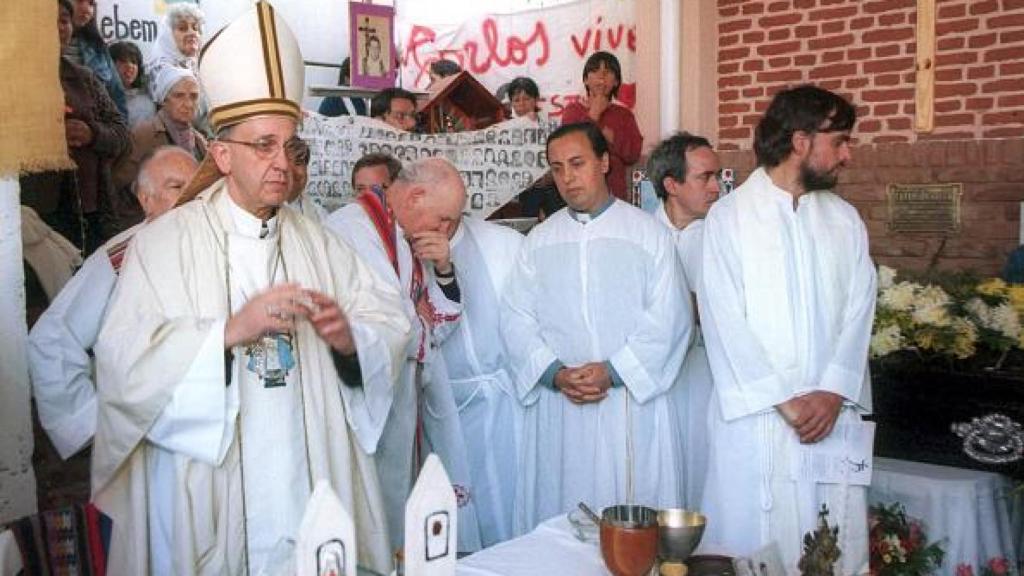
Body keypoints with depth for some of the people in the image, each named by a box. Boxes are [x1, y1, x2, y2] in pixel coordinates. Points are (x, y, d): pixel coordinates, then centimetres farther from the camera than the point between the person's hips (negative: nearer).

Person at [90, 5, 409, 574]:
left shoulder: (318, 242, 9)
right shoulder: (167, 240, -3)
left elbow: (391, 324, 3)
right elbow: (122, 362, -12)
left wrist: (349, 337, -17)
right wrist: (231, 329, -22)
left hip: (316, 482, 3)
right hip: (210, 497, -3)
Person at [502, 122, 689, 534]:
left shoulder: (648, 233, 3)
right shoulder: (539, 241, 11)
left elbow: (667, 317, -4)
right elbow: (516, 318, 5)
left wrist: (613, 371, -13)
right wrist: (555, 373, -10)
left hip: (634, 400, -2)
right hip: (557, 406, 2)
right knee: (560, 516, 6)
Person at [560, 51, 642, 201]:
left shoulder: (624, 114, 11)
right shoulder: (573, 110, 6)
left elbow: (633, 155, -3)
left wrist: (604, 131, -8)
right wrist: (593, 115, -5)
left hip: (616, 192, 2)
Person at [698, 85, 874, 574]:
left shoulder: (845, 220, 13)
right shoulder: (728, 216, -1)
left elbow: (858, 313, 6)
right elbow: (725, 322, -7)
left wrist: (832, 393, -8)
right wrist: (785, 400, -10)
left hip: (834, 414, 4)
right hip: (756, 416, -3)